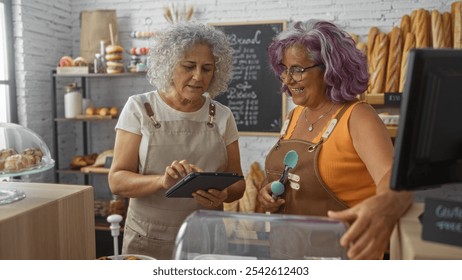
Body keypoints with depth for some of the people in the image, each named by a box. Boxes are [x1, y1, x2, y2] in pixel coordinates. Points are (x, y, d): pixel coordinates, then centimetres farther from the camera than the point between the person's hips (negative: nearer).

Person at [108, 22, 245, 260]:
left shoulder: (222, 116, -1)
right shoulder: (139, 108, -7)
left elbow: (236, 181, 3)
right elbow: (117, 180, -10)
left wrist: (223, 195, -20)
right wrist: (162, 180, -29)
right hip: (148, 239, -1)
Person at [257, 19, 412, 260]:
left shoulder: (357, 117, -12)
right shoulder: (294, 116, 6)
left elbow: (394, 174, -27)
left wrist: (385, 205, -48)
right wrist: (267, 192, -4)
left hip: (342, 251, -4)